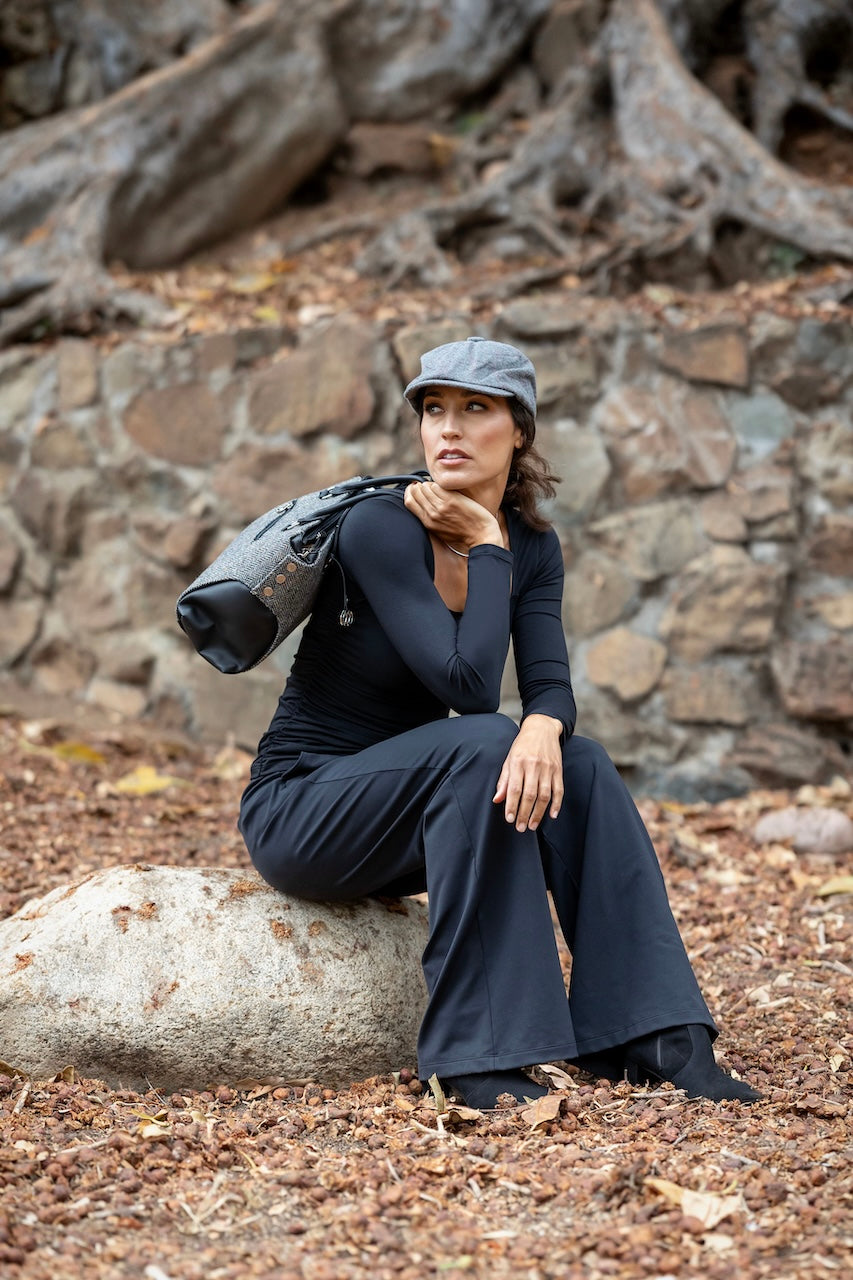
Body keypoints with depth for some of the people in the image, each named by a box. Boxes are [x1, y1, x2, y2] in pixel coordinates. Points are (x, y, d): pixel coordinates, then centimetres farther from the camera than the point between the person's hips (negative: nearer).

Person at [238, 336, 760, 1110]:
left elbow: (550, 685, -11)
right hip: (299, 807, -6)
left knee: (579, 764, -19)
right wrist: (485, 548, -20)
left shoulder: (532, 546, 2)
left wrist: (543, 729, -34)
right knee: (482, 745, -31)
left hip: (408, 806, 6)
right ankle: (478, 1053, -28)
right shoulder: (380, 530, -20)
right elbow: (469, 685, -28)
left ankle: (657, 1037, -20)